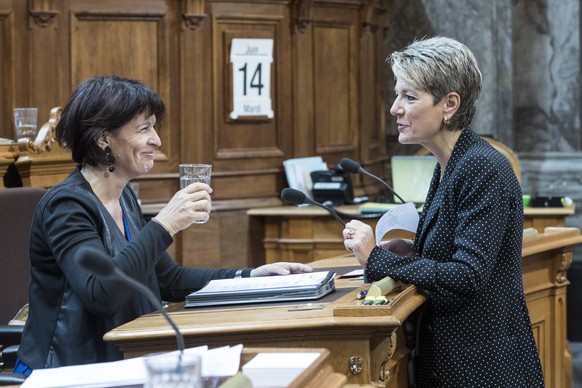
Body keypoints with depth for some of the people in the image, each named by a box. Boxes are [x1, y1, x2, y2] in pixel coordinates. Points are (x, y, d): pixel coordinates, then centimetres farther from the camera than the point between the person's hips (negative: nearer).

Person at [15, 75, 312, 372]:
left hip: (121, 364, 8)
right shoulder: (67, 205, -14)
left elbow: (169, 280, 19)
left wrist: (253, 276, 9)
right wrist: (164, 225, -27)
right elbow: (101, 294, -28)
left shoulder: (124, 198, 12)